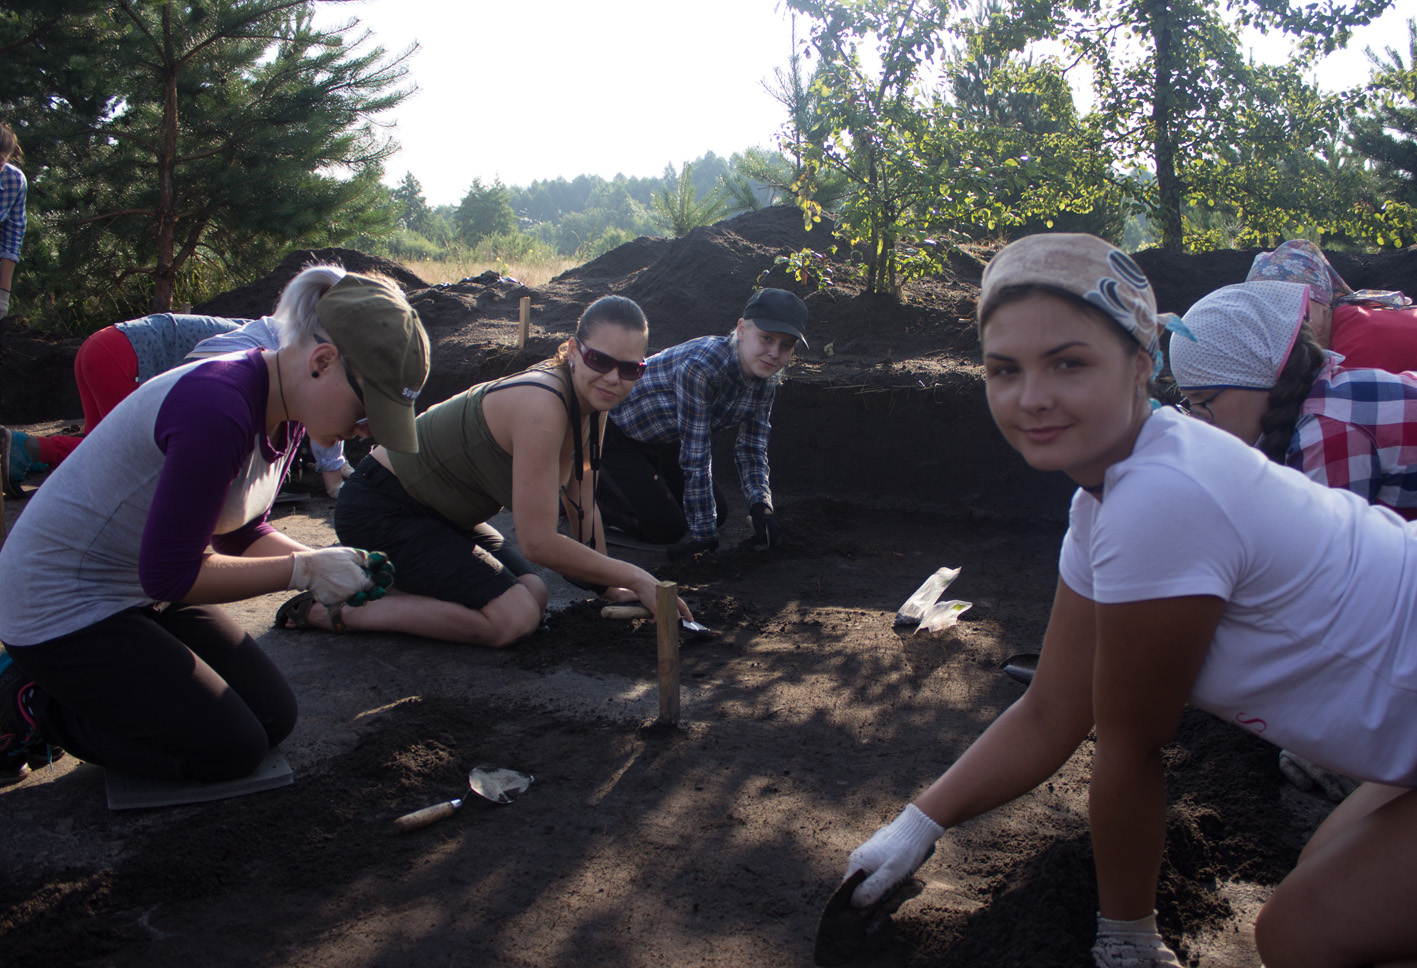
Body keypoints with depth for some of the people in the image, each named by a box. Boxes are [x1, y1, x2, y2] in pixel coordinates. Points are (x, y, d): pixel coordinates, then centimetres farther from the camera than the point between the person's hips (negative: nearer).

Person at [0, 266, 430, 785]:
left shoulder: (286, 410, -3)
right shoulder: (218, 411, -33)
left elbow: (240, 533, 7)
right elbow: (168, 574, -27)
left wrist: (325, 565, -9)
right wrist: (302, 571, -21)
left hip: (141, 596, 9)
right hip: (63, 607, -9)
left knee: (275, 716, 7)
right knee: (231, 749, -8)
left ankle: (66, 681, 16)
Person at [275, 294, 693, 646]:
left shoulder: (591, 403, -3)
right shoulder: (541, 405, -31)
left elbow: (582, 508, 9)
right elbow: (538, 542, -29)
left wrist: (606, 584, 10)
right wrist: (635, 578, -21)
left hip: (435, 512, 9)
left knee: (535, 595, 5)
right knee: (514, 618, -17)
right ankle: (336, 610, -7)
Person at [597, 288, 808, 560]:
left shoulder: (766, 379, -12)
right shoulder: (700, 366, -38)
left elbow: (751, 448, -2)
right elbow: (695, 457, -34)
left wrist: (761, 503, -19)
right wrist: (704, 537, -29)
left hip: (662, 441, 8)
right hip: (613, 433, -8)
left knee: (717, 513, 8)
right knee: (667, 529, -11)